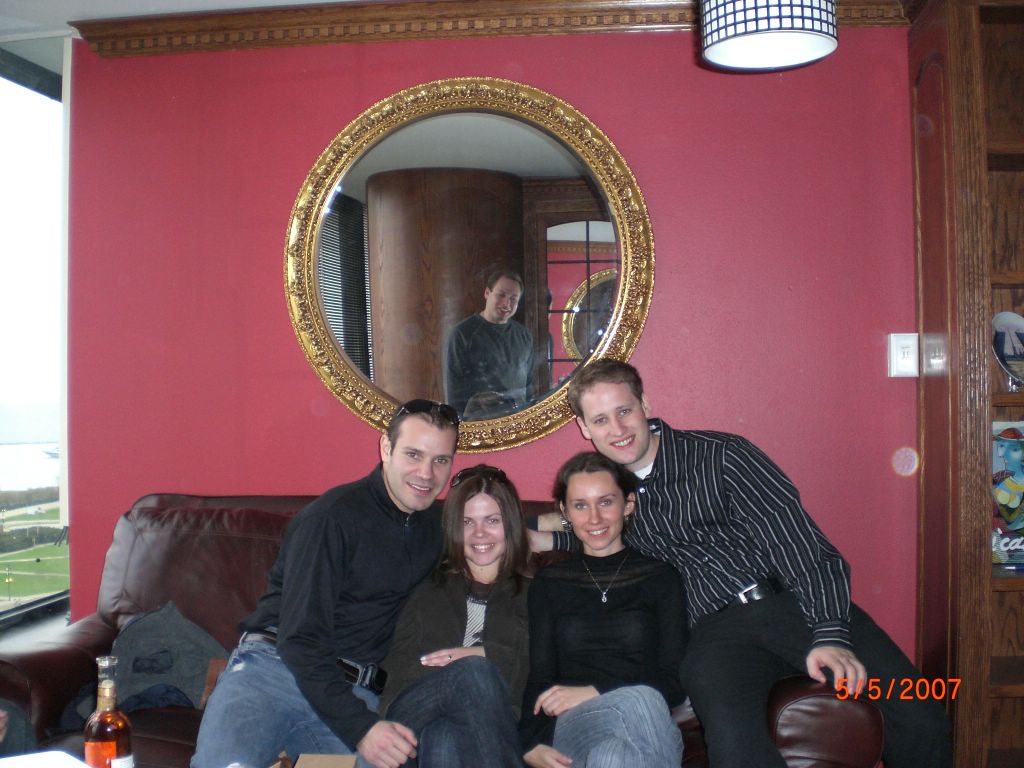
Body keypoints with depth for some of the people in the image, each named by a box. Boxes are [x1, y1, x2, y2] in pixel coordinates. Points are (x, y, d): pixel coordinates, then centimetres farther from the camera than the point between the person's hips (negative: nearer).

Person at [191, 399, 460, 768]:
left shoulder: (434, 526, 12)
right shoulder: (334, 516, -10)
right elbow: (301, 638, -15)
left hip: (355, 693, 6)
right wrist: (360, 727, -22)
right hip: (275, 666, -6)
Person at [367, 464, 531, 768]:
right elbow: (399, 666, 11)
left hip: (493, 726, 0)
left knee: (444, 741, -36)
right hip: (415, 714, 1)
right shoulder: (426, 591, 25)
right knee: (474, 670, -33)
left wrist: (485, 655, -9)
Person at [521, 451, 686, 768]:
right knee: (638, 701, -34)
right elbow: (539, 679, 10)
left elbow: (674, 682, 4)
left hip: (643, 733, -1)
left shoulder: (661, 577, 13)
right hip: (571, 727, 2)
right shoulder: (548, 584, 18)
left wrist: (594, 693, -10)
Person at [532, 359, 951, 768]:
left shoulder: (719, 455, 2)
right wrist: (547, 537, 21)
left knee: (922, 724, -19)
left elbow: (799, 541, -4)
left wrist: (830, 634, -16)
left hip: (792, 602, 0)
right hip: (717, 627, 1)